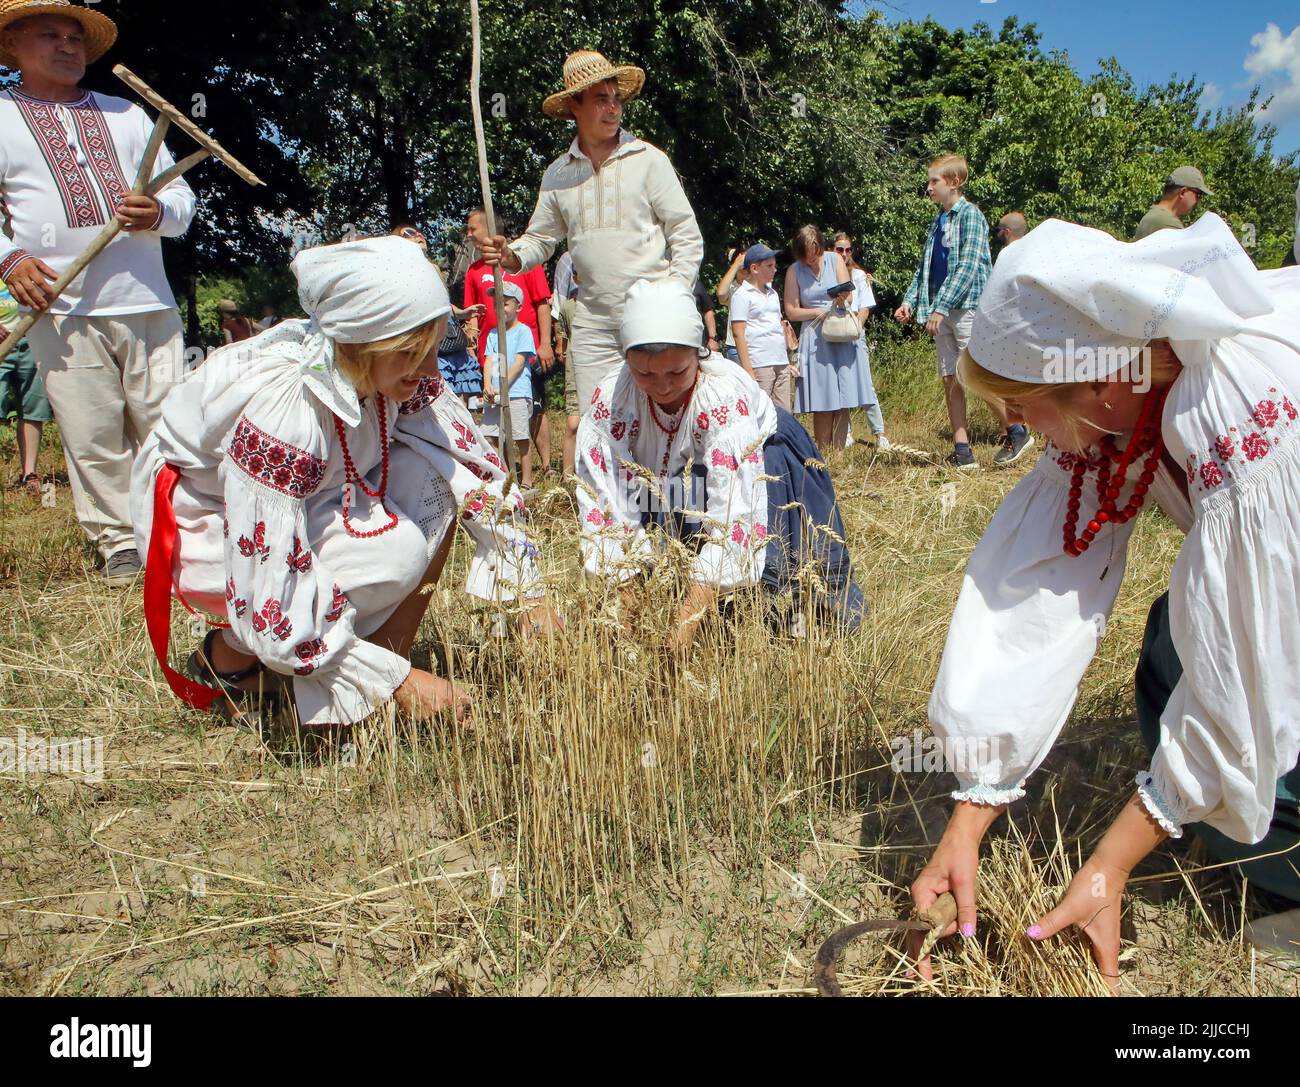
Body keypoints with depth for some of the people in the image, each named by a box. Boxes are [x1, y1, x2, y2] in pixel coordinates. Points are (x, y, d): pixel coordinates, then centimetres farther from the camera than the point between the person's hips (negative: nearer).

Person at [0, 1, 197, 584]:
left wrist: (159, 213, -6)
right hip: (62, 311, -2)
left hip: (148, 302, 2)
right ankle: (117, 542, 9)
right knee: (93, 437, -1)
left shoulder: (125, 114, 20)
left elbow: (182, 194, 16)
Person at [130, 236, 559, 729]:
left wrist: (532, 599, -11)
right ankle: (226, 657, -4)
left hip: (305, 499, 6)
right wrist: (400, 680, -29)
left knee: (434, 477, -19)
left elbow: (479, 468, -8)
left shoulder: (385, 367, -19)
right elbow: (268, 611, -36)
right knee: (393, 552, -30)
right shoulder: (278, 414, -37)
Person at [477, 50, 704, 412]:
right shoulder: (558, 174, 11)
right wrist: (510, 257, -4)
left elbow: (687, 236, 1)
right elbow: (540, 239, 18)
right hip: (593, 325, 3)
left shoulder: (648, 158, 1)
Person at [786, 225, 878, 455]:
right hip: (815, 338, -1)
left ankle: (839, 452, 5)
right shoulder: (794, 271, 2)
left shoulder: (835, 260, 5)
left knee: (844, 399, -1)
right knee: (823, 403, -5)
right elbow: (791, 311, 1)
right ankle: (823, 454, 2)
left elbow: (849, 298, -2)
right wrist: (819, 311, -12)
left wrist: (842, 299, -24)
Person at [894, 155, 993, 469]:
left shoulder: (970, 215, -5)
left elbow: (967, 266, -14)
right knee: (950, 381, 5)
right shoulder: (938, 222, 18)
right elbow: (924, 267, 20)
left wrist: (941, 307, -19)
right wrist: (911, 301, 6)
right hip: (942, 313, 8)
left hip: (967, 306, -8)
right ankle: (962, 453, 7)